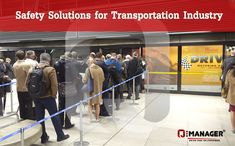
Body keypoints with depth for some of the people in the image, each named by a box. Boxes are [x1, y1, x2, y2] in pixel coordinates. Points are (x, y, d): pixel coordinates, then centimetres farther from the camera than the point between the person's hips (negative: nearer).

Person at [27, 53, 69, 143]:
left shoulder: (32, 69, 2)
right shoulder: (50, 70, -15)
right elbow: (54, 85, -18)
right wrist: (54, 95, -3)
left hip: (36, 97, 5)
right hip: (48, 97, -5)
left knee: (39, 118, 13)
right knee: (55, 116, 8)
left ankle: (43, 137, 23)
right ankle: (60, 135, 18)